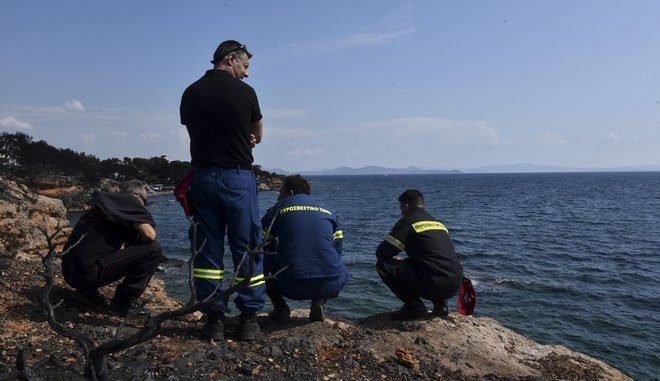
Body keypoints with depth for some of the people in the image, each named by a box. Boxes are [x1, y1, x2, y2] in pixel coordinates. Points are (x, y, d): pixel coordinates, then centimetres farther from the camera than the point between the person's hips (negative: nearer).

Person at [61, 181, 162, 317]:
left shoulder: (108, 200, 23)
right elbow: (150, 235, -13)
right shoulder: (130, 201, -1)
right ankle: (120, 305, -3)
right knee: (153, 249, -9)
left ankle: (86, 291, 16)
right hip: (88, 271, -9)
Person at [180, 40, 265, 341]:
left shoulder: (190, 93, 6)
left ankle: (214, 319, 11)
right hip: (238, 177, -3)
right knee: (246, 249, 5)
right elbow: (257, 136, 10)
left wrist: (238, 139, 10)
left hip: (203, 177, 4)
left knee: (207, 250, 8)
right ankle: (249, 319, 9)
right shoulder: (245, 92, -4)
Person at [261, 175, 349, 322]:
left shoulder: (278, 209, 11)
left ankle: (280, 307, 12)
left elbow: (263, 247, 20)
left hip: (291, 287, -1)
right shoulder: (328, 211, 19)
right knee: (342, 272, 37)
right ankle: (319, 302, 10)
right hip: (329, 285, 2)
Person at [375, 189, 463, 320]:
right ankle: (440, 303, 17)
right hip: (455, 285, 8)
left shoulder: (407, 222, -1)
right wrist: (405, 261, 36)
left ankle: (415, 307, 0)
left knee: (383, 265, 2)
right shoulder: (438, 223, 21)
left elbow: (381, 253, -2)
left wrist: (396, 259, 23)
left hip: (434, 285, -8)